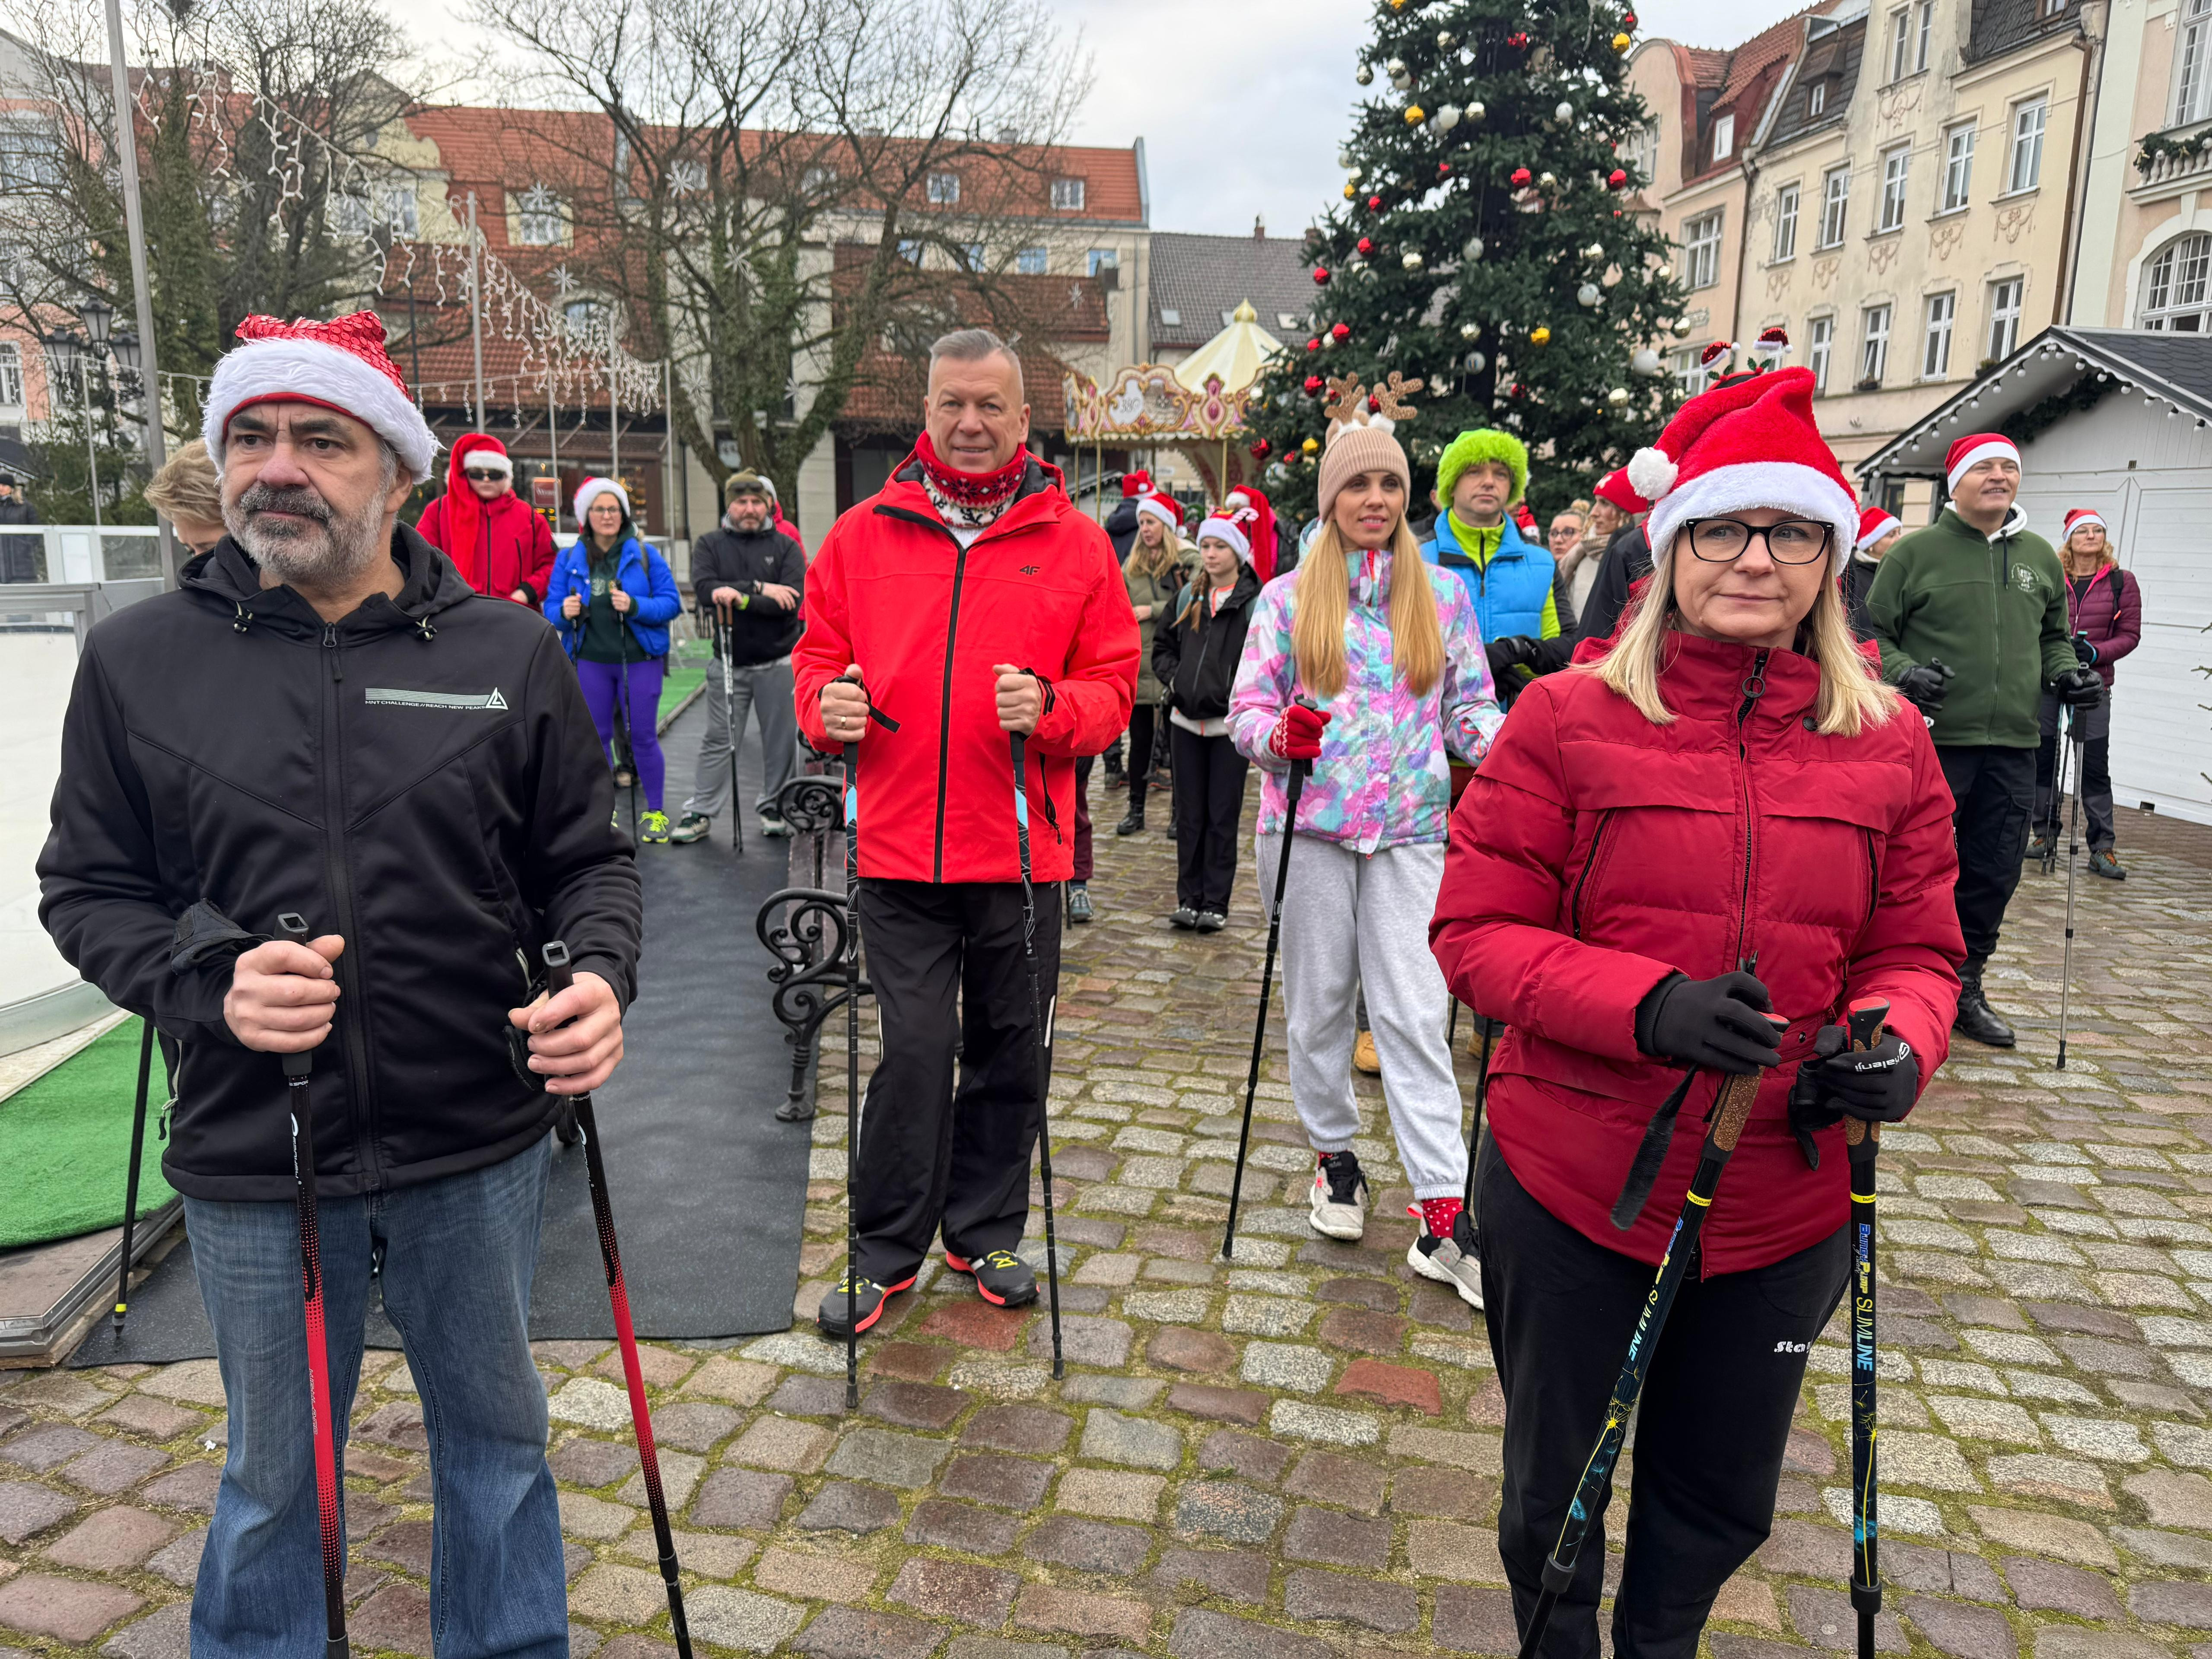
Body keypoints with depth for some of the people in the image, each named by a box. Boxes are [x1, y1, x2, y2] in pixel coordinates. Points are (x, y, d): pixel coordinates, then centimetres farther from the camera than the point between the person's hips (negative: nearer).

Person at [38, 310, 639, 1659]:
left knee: (497, 1435, 20)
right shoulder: (137, 660, -1)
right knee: (276, 1471, 20)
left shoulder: (510, 653, -2)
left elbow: (586, 860, 3)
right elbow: (86, 889, 4)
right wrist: (206, 982, -15)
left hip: (478, 1146, 1)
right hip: (252, 1158, 0)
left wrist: (600, 973, -17)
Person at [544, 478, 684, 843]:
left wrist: (636, 606, -20)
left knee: (643, 737, 1)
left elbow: (671, 603, -4)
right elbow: (551, 607, 8)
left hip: (640, 660, -2)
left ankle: (655, 812, 13)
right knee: (596, 737, 9)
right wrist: (564, 612, -15)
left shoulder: (645, 554, 0)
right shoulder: (569, 559, 6)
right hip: (590, 662, 3)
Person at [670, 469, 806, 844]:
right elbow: (705, 590, -13)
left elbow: (792, 601, -13)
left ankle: (774, 807, 22)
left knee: (781, 740, 6)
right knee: (718, 741, 4)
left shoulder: (786, 546, 2)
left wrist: (740, 598, -22)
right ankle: (700, 812, 12)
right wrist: (759, 588, -17)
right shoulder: (709, 545, 6)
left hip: (778, 663, 0)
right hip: (729, 662, 0)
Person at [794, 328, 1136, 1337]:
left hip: (1020, 847, 1)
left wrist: (1051, 708, -17)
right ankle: (887, 1247, 19)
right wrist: (828, 706, -10)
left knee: (1009, 1048, 12)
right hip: (899, 844, -1)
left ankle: (985, 1232, 31)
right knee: (914, 1047, 0)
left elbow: (1112, 684, 3)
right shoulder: (863, 534, 6)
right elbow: (818, 655, 12)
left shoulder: (1075, 542, 4)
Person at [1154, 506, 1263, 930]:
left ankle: (1216, 903, 10)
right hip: (1187, 721, 5)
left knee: (1223, 815, 2)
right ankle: (1189, 898, 18)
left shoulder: (1254, 601, -6)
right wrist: (1173, 678, 3)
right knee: (1189, 814, 10)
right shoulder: (1189, 596, 11)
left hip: (1230, 724, -5)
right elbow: (1163, 645, 19)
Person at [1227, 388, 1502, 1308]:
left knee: (1415, 1014, -4)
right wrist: (1281, 734, -20)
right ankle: (1334, 1155, 31)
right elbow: (1248, 708, 2)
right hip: (1310, 826, 0)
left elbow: (1470, 706, 11)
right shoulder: (1288, 598, 5)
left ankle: (1443, 1217, -1)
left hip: (1410, 828, 0)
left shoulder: (1444, 595, 9)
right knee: (1319, 1003, 10)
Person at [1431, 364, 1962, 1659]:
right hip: (1571, 1189, -2)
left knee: (1722, 1504, 24)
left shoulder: (1889, 746, 0)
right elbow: (1478, 933, -11)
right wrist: (1648, 1005, -26)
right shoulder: (1570, 719, -10)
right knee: (1555, 1492, 20)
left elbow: (1918, 951, 6)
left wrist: (1894, 1044, -16)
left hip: (1785, 1208, 3)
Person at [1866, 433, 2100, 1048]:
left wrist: (2066, 673, 5)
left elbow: (2054, 635, 25)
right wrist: (1901, 672, -18)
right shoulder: (1916, 551, -1)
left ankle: (1964, 986, 25)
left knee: (1993, 875, 10)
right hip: (1933, 742, -5)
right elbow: (1872, 632, 0)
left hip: (2012, 749, 5)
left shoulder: (2040, 556, 14)